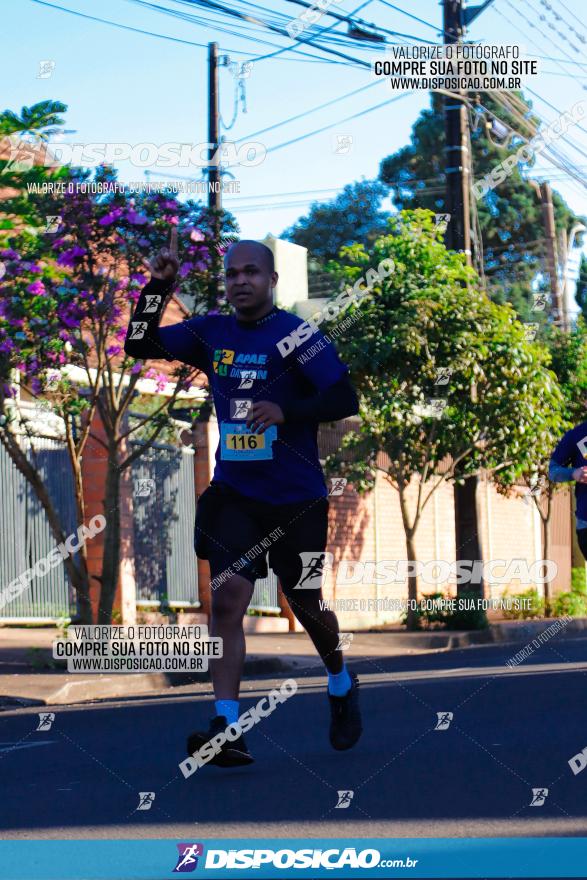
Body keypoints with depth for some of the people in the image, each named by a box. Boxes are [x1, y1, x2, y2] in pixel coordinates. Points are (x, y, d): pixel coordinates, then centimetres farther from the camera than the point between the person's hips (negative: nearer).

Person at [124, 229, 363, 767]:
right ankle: (227, 730, -15)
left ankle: (341, 685, 42)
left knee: (306, 602, 12)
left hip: (296, 499, -3)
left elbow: (346, 401, -14)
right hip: (233, 493, 3)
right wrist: (157, 288, -5)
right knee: (227, 594, -13)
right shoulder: (211, 333, 4)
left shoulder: (297, 336, -10)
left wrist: (286, 410, -27)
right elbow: (138, 346, 7)